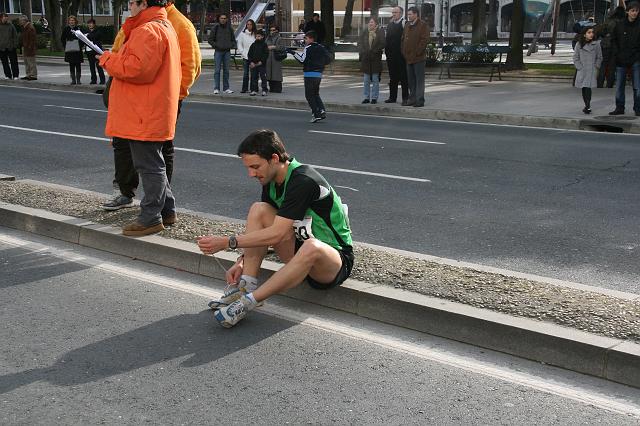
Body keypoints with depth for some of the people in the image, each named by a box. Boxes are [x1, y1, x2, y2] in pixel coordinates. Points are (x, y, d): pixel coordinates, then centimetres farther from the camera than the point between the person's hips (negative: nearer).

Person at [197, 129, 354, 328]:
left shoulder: (303, 181, -26)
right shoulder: (271, 179, 1)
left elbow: (276, 234, -29)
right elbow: (266, 229, 8)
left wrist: (227, 242, -27)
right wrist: (243, 261, -7)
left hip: (334, 256, -8)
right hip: (299, 248, 8)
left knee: (311, 247, -42)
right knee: (258, 209, -9)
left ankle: (248, 301, -30)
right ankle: (246, 286, -15)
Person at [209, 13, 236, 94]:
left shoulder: (229, 28, 9)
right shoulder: (215, 28, 1)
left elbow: (233, 39, 18)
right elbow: (210, 39, 3)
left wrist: (231, 45, 1)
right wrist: (216, 46, -9)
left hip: (227, 52, 3)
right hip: (218, 51, -3)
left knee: (226, 70, 6)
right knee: (217, 70, -5)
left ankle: (226, 88, 11)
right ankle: (216, 88, -4)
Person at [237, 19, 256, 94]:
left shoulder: (255, 34, 2)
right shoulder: (242, 34, 6)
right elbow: (239, 45, 9)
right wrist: (243, 53, -1)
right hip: (245, 56, 1)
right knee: (245, 73, 0)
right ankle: (244, 88, 4)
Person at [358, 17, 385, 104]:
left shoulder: (380, 32, 0)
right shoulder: (364, 33, 10)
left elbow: (382, 44, -8)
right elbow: (360, 44, 7)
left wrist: (374, 51, -18)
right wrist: (362, 53, -6)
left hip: (376, 59, -3)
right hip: (366, 59, 3)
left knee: (375, 79, 1)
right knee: (366, 80, 7)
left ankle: (374, 97, 7)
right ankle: (367, 97, 14)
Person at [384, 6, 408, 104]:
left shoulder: (404, 23, -7)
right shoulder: (390, 24, 16)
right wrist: (386, 50, 12)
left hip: (400, 54, -7)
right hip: (391, 55, 7)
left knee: (403, 77, -1)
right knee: (393, 77, 11)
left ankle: (405, 97, 4)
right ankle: (392, 97, 17)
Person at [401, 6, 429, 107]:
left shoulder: (423, 25, -6)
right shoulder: (407, 26, 17)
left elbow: (425, 40, -13)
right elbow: (403, 39, 22)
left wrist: (417, 52, -16)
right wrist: (404, 52, 9)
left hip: (418, 57, -8)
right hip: (408, 57, 8)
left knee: (419, 79, -5)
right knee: (411, 80, 11)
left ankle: (420, 100, -2)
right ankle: (412, 99, 19)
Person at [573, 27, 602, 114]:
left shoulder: (596, 44, 2)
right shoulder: (579, 44, 2)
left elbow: (599, 58, 9)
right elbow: (576, 58, 6)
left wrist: (596, 67, 1)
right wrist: (579, 67, -3)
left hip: (592, 71, -2)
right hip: (582, 71, 2)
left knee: (588, 87, -14)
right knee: (583, 89, 7)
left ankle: (587, 106, -17)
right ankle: (587, 106, 19)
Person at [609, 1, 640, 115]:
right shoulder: (619, 25, 3)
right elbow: (613, 40, 11)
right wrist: (617, 53, 0)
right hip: (621, 60, 2)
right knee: (619, 86, 7)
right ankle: (619, 108, 15)